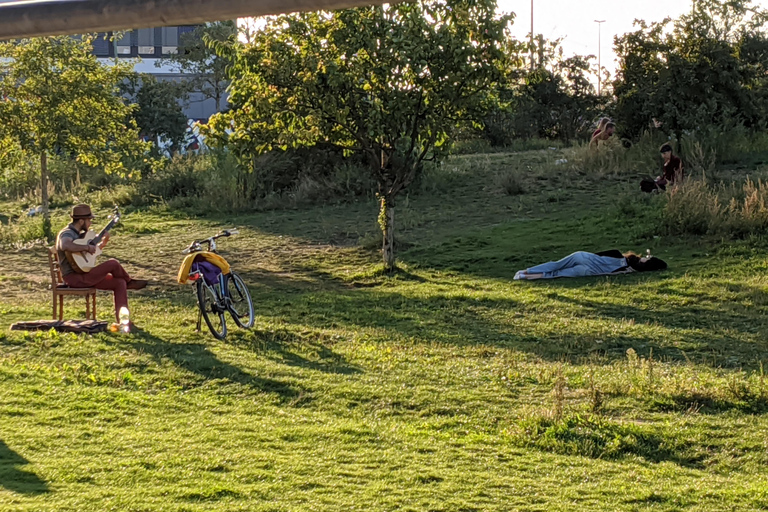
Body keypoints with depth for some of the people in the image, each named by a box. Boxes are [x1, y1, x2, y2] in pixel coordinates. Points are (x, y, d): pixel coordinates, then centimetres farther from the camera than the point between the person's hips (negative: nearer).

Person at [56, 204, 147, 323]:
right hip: (74, 277, -10)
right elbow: (65, 246, -39)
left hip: (84, 275, 10)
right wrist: (87, 247, -29)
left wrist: (103, 243, 12)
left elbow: (92, 252, 30)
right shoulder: (67, 233, -14)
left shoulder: (80, 234, 17)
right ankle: (129, 282, 15)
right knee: (113, 264, -16)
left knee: (119, 283, -2)